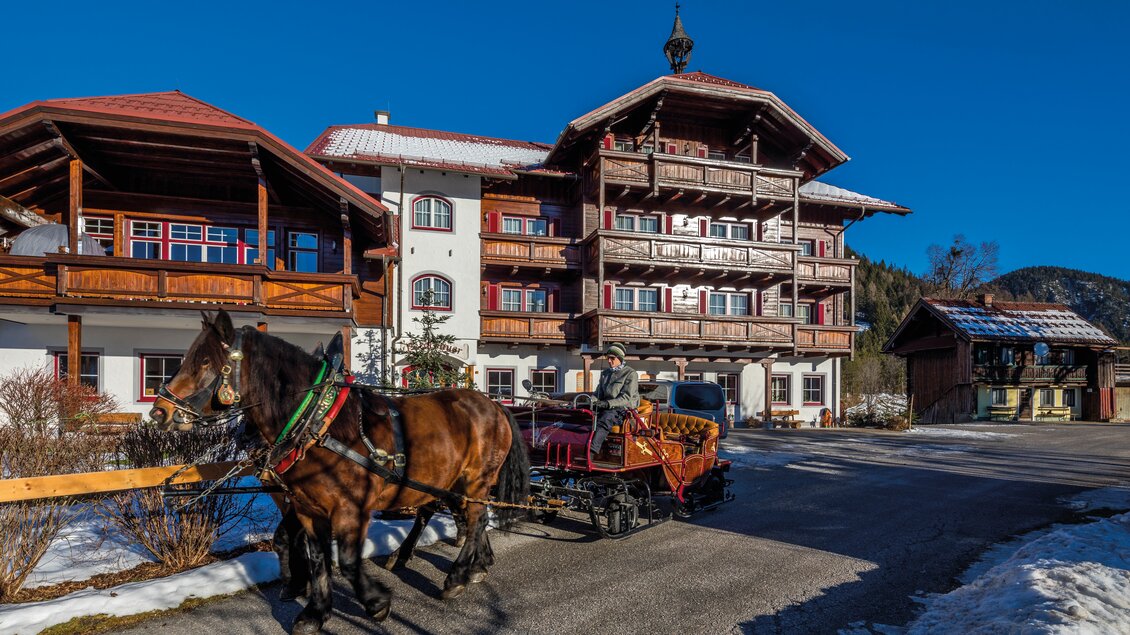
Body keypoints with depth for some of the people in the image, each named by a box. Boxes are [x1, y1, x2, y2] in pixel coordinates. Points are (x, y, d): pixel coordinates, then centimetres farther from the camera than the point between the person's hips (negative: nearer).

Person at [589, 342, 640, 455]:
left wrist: (608, 403, -25)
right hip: (607, 407, 6)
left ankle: (591, 452, -50)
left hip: (624, 408, -6)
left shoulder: (630, 374, -1)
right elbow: (599, 393, 19)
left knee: (606, 417, -37)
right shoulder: (605, 373, 20)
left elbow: (626, 397, -11)